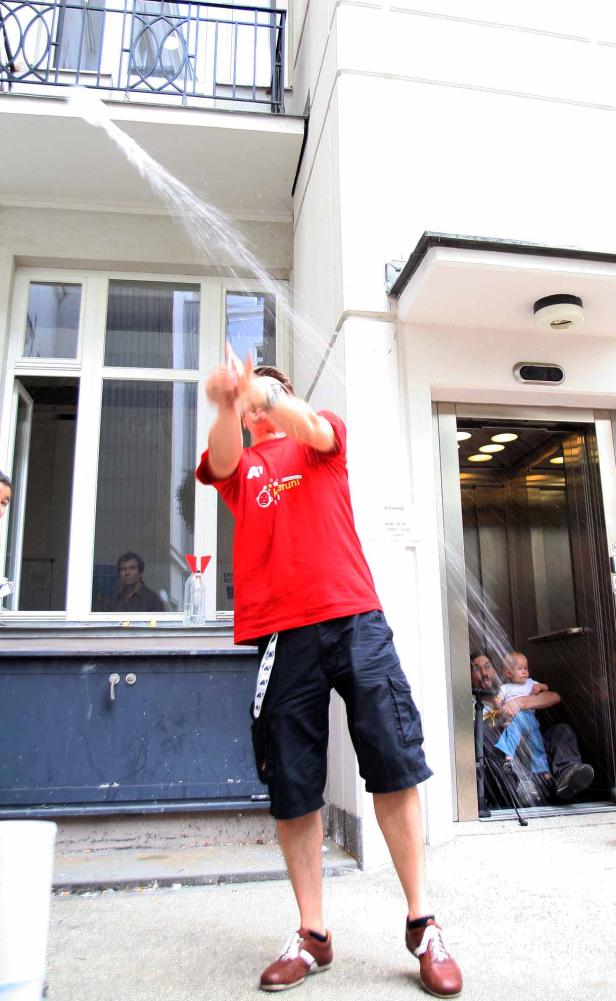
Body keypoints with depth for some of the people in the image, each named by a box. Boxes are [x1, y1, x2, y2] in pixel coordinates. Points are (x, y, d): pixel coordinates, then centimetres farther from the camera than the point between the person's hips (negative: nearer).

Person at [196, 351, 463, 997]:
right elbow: (222, 460, -7)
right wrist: (227, 406, -29)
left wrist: (262, 390, -27)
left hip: (354, 619, -1)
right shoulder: (238, 464, 19)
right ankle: (312, 936, 20)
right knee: (292, 791, 4)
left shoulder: (324, 441, 18)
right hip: (277, 634, 1)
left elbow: (313, 428, -8)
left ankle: (422, 925, 15)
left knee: (396, 768, -2)